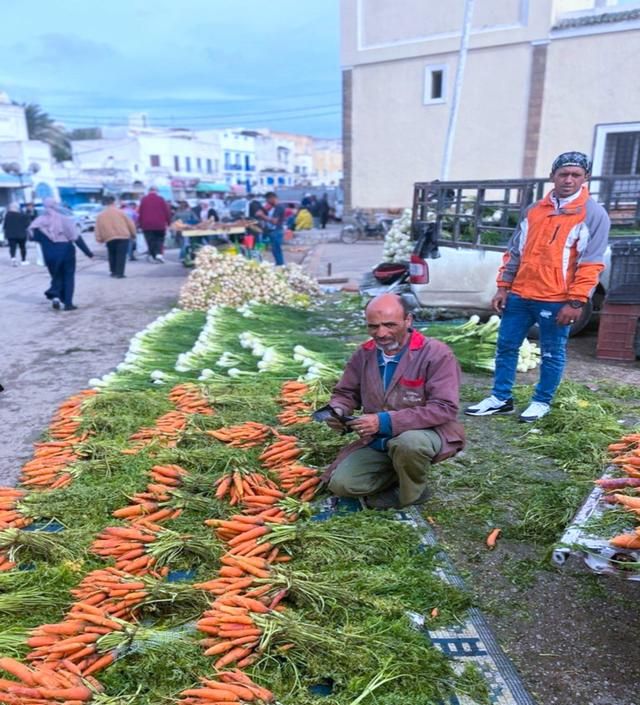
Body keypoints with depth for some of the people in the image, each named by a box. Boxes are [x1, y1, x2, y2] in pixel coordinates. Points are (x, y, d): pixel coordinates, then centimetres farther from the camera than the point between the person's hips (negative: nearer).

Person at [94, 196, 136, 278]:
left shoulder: (100, 215, 11)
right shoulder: (119, 212, 4)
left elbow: (98, 229, 8)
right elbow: (130, 223, 5)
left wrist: (99, 239, 16)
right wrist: (133, 234, 16)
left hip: (109, 238, 3)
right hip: (123, 236, -3)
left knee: (112, 255, 20)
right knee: (121, 255, -4)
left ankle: (113, 271, 21)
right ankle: (119, 273, -11)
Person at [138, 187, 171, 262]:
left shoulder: (144, 199, 7)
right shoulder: (161, 199, 2)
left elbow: (140, 212, 8)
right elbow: (167, 211, 0)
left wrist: (140, 223, 14)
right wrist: (168, 222, 8)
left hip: (147, 225, 1)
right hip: (159, 225, -1)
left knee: (150, 241, 5)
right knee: (159, 239, 7)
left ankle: (153, 256, 3)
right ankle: (159, 253, -14)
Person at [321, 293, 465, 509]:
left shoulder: (436, 354, -19)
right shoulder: (364, 354, -2)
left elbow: (444, 408, -26)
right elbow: (346, 393, 10)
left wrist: (386, 421, -33)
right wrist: (337, 411, -17)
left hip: (426, 433, -5)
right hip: (377, 441, 5)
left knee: (408, 442, -40)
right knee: (341, 484, -10)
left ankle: (412, 492, -6)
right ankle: (400, 473, 13)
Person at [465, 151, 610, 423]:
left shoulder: (594, 214, -3)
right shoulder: (535, 210, 12)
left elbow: (591, 263, -9)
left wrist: (575, 302, -15)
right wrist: (503, 287, 8)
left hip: (556, 301, -5)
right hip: (520, 295, 5)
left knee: (552, 354, 6)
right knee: (506, 346, 8)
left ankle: (542, 402, 22)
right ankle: (500, 398, 20)